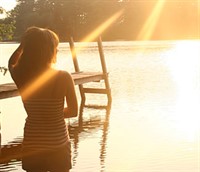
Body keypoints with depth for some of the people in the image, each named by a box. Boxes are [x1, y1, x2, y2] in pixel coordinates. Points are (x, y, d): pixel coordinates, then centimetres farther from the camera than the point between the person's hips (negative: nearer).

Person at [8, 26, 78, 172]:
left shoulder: (20, 76, -10)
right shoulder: (64, 77, -17)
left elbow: (11, 62, 16)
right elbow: (73, 111, -4)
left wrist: (25, 44, 5)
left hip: (31, 146, 3)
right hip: (58, 145, -2)